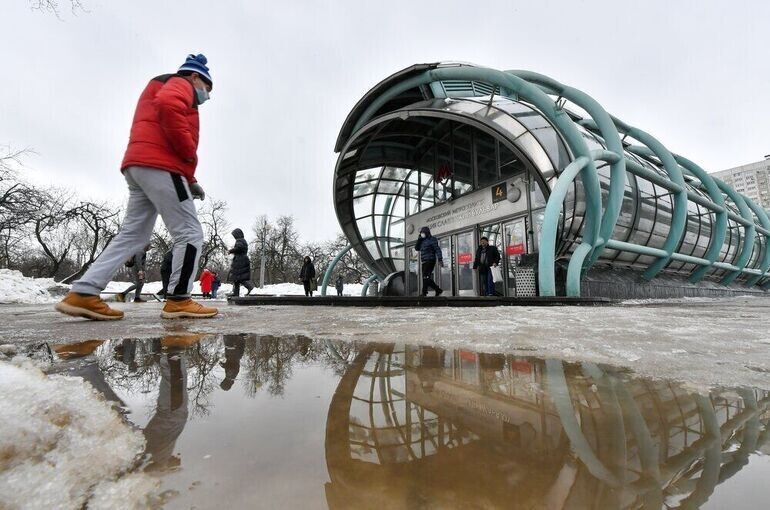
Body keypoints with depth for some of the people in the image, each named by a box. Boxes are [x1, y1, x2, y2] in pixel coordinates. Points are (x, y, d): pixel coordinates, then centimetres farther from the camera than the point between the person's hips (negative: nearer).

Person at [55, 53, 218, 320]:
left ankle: (83, 294, 5)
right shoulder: (180, 84, 7)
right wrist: (190, 151, -14)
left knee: (133, 235, 8)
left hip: (139, 166, 10)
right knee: (190, 233, -8)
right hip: (159, 166, -10)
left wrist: (189, 180, 16)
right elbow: (167, 105, -20)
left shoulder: (164, 90, 36)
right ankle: (178, 300, -7)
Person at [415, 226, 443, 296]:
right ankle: (438, 290, 16)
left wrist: (440, 259, -20)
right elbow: (417, 248, 18)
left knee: (426, 277, -17)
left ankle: (424, 293, -20)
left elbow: (437, 249, -10)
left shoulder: (432, 239, -2)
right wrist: (419, 239, 7)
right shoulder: (422, 241, 22)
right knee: (427, 278, 8)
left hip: (430, 261, -9)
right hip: (424, 262, 9)